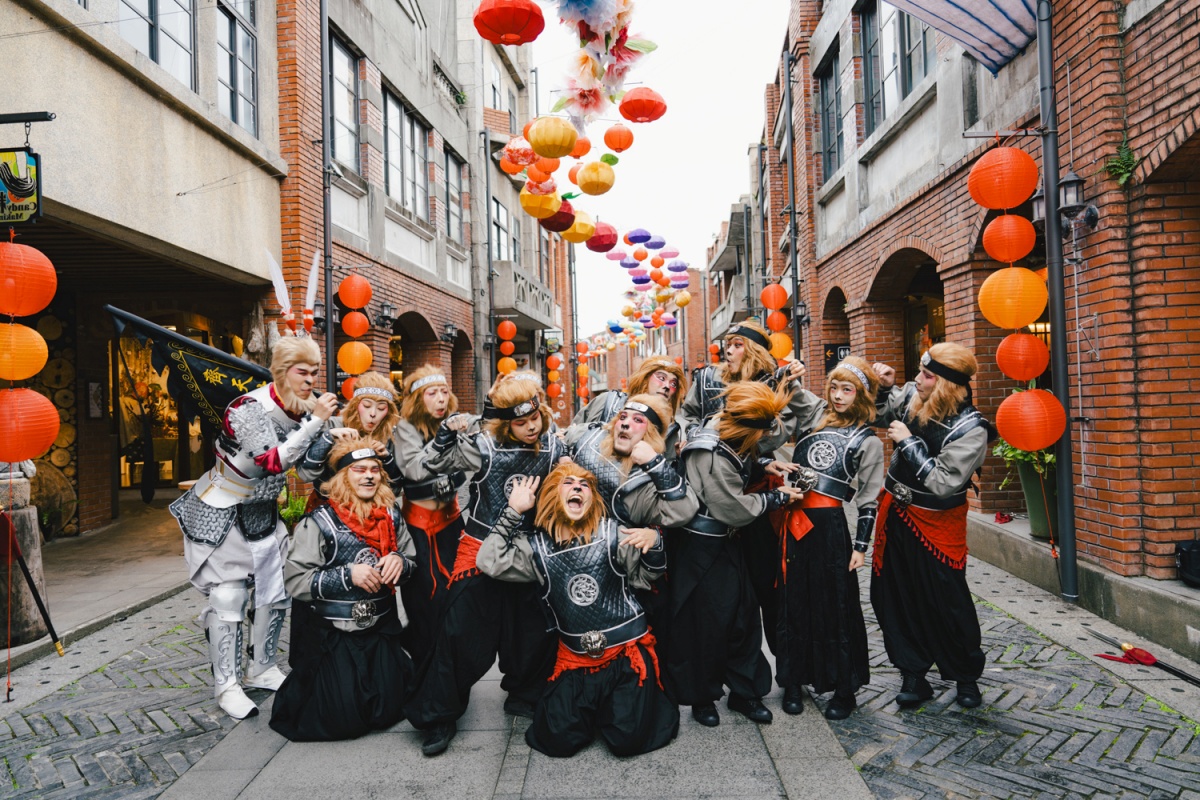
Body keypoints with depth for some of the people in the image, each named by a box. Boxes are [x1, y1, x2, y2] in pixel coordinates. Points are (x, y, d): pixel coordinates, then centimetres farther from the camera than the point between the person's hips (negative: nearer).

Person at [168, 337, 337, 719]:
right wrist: (315, 422, -33)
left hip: (262, 513, 7)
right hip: (222, 514, -7)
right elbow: (273, 461, -33)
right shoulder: (249, 409, -24)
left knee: (277, 592, 7)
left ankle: (261, 670, 24)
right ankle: (226, 686, 8)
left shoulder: (303, 408, -4)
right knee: (229, 599, -5)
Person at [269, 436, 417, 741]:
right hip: (335, 632, -4)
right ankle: (307, 678, 24)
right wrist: (348, 575, -24)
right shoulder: (320, 521, -13)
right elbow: (295, 581, -16)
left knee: (388, 710, 1)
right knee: (343, 719, -6)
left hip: (382, 628, 4)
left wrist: (400, 562, -11)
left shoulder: (391, 517, 2)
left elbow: (412, 564, 12)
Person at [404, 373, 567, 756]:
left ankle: (524, 696, 36)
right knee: (461, 634, -3)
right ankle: (438, 716, 12)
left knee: (534, 630, 11)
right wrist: (448, 432, -22)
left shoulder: (552, 446, -2)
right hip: (481, 549, -3)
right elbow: (432, 463, -7)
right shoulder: (484, 445, -13)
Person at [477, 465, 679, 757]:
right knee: (557, 741, -5)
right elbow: (489, 562, -9)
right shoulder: (536, 546, 0)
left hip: (627, 650, -2)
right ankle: (591, 705, 26)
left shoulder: (611, 533, -5)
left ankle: (644, 699, 22)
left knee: (628, 739, -12)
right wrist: (513, 511, -10)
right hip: (575, 657, 2)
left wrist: (653, 542, -19)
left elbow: (643, 576, 2)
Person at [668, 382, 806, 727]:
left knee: (744, 613, 10)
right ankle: (701, 697, 22)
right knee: (704, 621, 3)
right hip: (700, 548, -8)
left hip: (725, 542, 9)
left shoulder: (733, 441, 0)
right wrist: (776, 497, -10)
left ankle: (744, 691, 25)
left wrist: (767, 466, 2)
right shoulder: (712, 454, -26)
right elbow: (735, 508, -20)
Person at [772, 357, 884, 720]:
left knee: (836, 605, 4)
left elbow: (868, 499, 0)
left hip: (830, 523, -3)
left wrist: (861, 545, -4)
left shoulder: (868, 441, 1)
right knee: (793, 601, 10)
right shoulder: (815, 413, 9)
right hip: (794, 519, 4)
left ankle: (844, 688, 19)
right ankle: (793, 681, 23)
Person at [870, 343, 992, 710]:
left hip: (935, 524, -6)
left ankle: (967, 677, 30)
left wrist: (908, 442, -22)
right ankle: (913, 676, 25)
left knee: (948, 604, 7)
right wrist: (884, 386, -3)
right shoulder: (912, 398, -5)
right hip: (895, 514, 6)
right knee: (896, 600, 11)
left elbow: (942, 483, -26)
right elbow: (881, 412, 16)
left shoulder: (970, 428, -21)